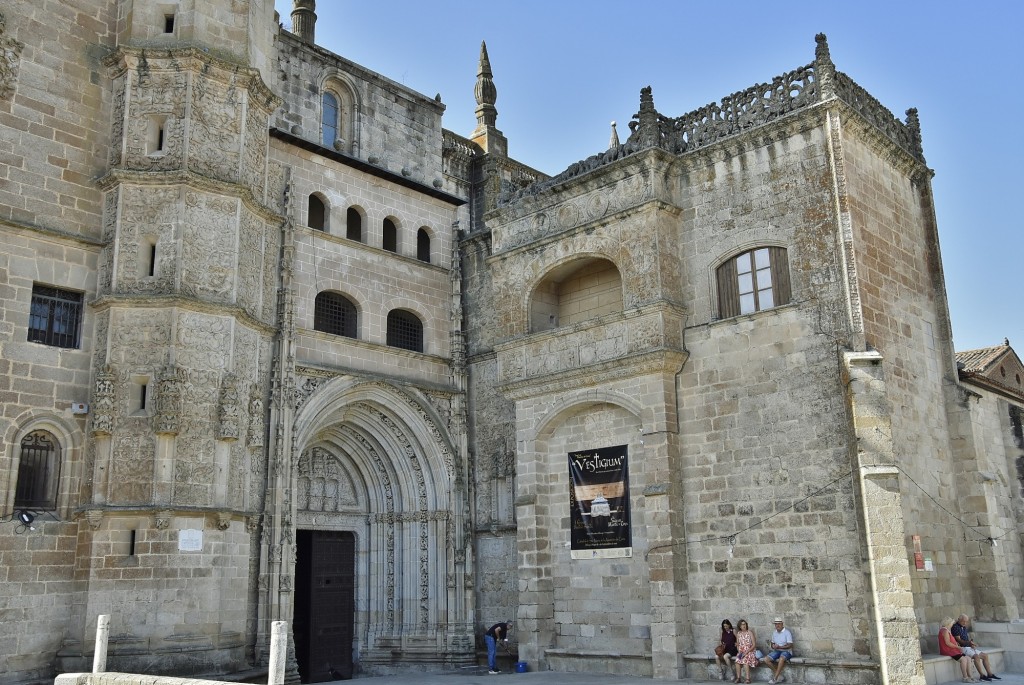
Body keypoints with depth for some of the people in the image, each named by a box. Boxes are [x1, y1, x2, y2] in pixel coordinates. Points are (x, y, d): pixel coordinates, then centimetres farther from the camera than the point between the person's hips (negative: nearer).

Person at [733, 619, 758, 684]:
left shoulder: (750, 632, -4)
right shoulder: (738, 633, 9)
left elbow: (754, 645, -8)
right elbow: (737, 645, 15)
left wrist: (747, 652, -16)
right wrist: (739, 651, -5)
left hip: (750, 651, -4)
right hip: (741, 652, 4)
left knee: (745, 659, -33)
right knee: (737, 660, -27)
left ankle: (748, 679, -31)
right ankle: (738, 678, -24)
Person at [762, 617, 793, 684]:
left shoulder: (787, 632, -9)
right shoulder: (774, 633, 11)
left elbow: (790, 645, -15)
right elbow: (772, 643, 19)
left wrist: (779, 647, -24)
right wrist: (773, 646, -6)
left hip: (786, 651, -6)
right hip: (777, 651, 6)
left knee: (781, 658, -40)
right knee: (766, 659, -19)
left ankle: (775, 678, -31)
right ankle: (779, 674, -10)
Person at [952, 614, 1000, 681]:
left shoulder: (964, 627, 17)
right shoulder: (955, 627, -11)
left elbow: (968, 638, 20)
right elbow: (958, 640, -16)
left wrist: (972, 644, -1)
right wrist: (968, 643, -31)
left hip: (968, 647, 9)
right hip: (962, 648, -9)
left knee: (985, 656, 3)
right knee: (976, 656, -29)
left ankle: (990, 674, 5)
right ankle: (982, 676, -22)